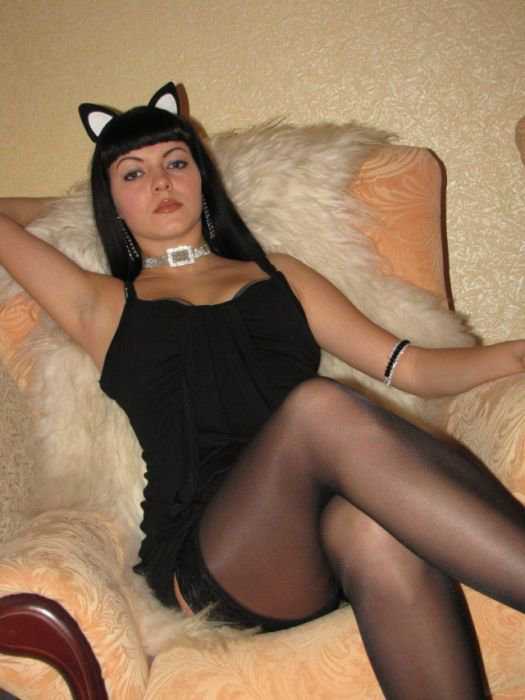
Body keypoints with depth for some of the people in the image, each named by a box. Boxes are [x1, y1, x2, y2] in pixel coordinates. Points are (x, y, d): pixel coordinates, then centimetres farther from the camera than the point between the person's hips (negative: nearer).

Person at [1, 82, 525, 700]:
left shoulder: (279, 277, 26)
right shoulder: (104, 306, 22)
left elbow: (411, 367, 17)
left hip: (327, 529, 2)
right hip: (204, 558, -2)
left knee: (376, 527, -37)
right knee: (319, 405, -34)